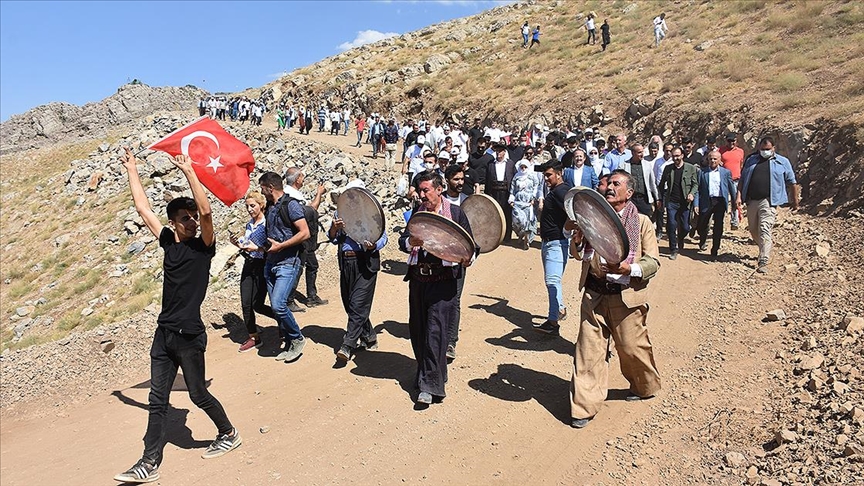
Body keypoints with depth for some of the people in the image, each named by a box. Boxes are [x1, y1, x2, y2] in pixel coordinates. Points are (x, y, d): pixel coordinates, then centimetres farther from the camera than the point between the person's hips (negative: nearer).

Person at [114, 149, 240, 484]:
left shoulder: (204, 246, -6)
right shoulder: (169, 242, 8)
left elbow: (207, 211, -24)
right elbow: (143, 208, 15)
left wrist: (189, 172, -25)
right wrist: (132, 170, 18)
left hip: (189, 335, -6)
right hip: (164, 333, 6)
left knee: (198, 394, 7)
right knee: (157, 401, 8)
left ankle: (229, 435, 28)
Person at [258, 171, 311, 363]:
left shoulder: (291, 205, -10)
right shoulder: (269, 207, 14)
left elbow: (305, 233, -17)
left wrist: (280, 246, -18)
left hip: (288, 263, -8)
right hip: (271, 263, 8)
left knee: (278, 305, -17)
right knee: (276, 306, 8)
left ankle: (297, 338, 3)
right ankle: (290, 345, 19)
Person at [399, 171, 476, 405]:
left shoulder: (456, 213, -1)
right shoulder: (417, 212, 11)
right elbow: (402, 240, 5)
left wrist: (468, 259, -19)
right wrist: (410, 242, -18)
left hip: (443, 280, -5)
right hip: (418, 278, 5)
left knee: (435, 330, -8)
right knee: (417, 330, 12)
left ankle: (430, 385, -3)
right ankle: (424, 373, 32)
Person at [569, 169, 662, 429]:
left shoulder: (642, 222, -1)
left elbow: (653, 262, -4)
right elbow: (578, 254, 13)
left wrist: (629, 268, -22)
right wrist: (577, 241, -10)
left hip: (626, 296, -2)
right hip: (594, 294, 3)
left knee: (631, 348, 9)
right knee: (588, 350, 1)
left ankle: (644, 387, 39)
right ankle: (584, 406, 9)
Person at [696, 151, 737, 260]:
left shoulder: (726, 172, 8)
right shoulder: (702, 172, 6)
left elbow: (731, 188, 10)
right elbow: (698, 189, 2)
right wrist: (696, 205, -6)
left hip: (720, 202, 0)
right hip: (706, 202, 0)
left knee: (718, 228, 1)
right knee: (701, 226, 5)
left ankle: (714, 251, 12)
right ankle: (702, 242, 37)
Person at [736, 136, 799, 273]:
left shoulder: (782, 162, 6)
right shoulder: (751, 160, 14)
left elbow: (793, 182, 10)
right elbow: (742, 179, 13)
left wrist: (795, 200, 11)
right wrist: (739, 196, 3)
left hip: (768, 202, -4)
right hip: (751, 201, 5)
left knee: (764, 230, -15)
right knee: (753, 230, 13)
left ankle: (763, 262, -18)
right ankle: (764, 250, 39)